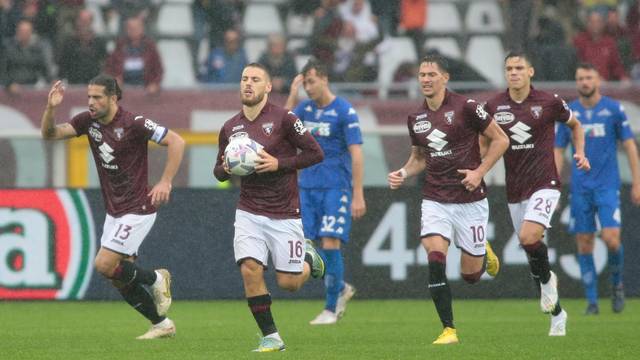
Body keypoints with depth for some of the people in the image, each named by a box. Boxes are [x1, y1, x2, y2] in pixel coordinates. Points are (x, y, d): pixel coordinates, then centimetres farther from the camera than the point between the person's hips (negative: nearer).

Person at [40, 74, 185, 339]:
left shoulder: (133, 124, -18)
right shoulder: (89, 121, 2)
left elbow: (176, 142, -17)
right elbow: (49, 134, 0)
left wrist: (165, 182, -21)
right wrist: (51, 108, -18)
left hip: (137, 210, -8)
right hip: (114, 211, 8)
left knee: (104, 265, -16)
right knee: (121, 278, 8)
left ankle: (156, 279, 8)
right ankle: (162, 324, 22)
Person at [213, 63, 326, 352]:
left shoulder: (283, 119, -8)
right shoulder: (230, 128, 6)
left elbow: (315, 153, -8)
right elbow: (219, 171, 17)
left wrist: (279, 163, -18)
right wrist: (227, 168, -7)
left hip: (284, 214, -3)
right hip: (249, 212, 3)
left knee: (288, 283, 0)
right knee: (250, 270, -18)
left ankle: (308, 257, 36)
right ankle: (271, 338, -6)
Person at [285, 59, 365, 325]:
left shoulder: (344, 111, -8)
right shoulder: (305, 108, 10)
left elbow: (356, 154, -11)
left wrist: (358, 195, -15)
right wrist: (292, 95, -8)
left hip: (336, 187, -6)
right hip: (308, 185, 6)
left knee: (330, 244, -11)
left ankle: (331, 309, -3)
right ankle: (341, 288, 23)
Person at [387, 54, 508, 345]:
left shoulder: (465, 107, -11)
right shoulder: (416, 118, 5)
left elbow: (500, 139, -4)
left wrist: (479, 171, -13)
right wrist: (403, 173, 1)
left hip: (470, 200, -3)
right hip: (435, 200, 3)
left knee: (470, 275, 3)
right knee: (435, 259, -19)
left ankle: (483, 253, 40)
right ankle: (448, 329, -12)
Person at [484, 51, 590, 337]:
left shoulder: (549, 102, -4)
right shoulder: (494, 106, 2)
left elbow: (574, 124, 15)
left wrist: (580, 153, 0)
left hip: (544, 184, -4)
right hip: (515, 190, 4)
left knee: (529, 237, -27)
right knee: (531, 249, 7)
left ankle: (547, 279, 4)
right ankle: (557, 314, 23)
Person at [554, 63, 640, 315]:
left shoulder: (614, 109, -1)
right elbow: (558, 152, 9)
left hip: (608, 187, -2)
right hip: (580, 188, 2)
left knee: (611, 239, -15)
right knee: (584, 244, 1)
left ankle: (617, 283, 13)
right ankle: (592, 301, 8)